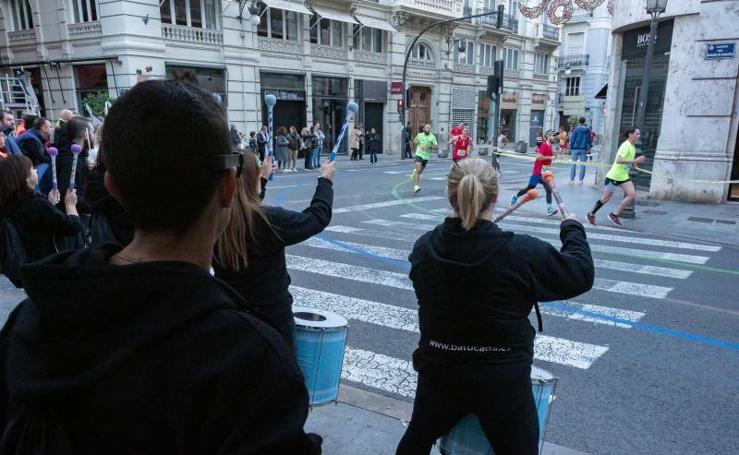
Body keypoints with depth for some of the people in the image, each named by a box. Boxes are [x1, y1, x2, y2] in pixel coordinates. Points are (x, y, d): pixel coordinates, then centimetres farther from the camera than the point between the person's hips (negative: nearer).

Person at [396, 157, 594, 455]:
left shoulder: (424, 247, -11)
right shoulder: (523, 253, -21)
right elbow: (581, 275, -5)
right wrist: (572, 229, 11)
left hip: (439, 373, 3)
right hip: (504, 381, -2)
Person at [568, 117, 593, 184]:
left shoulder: (576, 129, -3)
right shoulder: (588, 130, 2)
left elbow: (572, 139, -3)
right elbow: (590, 140, 5)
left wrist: (571, 147, 6)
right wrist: (589, 148, 13)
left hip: (575, 149, -1)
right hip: (584, 149, 1)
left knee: (574, 164, 5)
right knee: (583, 164, 5)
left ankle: (572, 179, 2)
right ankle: (581, 180, 4)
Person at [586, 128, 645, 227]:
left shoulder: (632, 147, 10)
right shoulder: (626, 145, -18)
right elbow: (619, 160, -31)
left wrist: (635, 162, 8)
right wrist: (635, 160, -33)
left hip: (623, 176, 8)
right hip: (613, 176, -8)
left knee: (632, 195, -8)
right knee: (606, 198, 1)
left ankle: (614, 215, -1)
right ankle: (591, 214, 18)